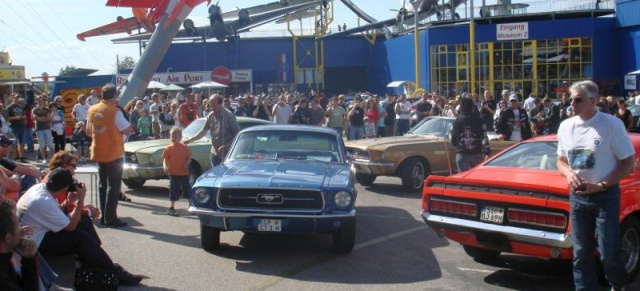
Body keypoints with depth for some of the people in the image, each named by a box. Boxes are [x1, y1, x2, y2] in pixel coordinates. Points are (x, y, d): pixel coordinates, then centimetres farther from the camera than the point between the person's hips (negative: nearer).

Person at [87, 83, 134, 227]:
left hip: (98, 153, 6)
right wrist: (129, 129, 4)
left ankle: (103, 216, 18)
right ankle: (111, 218, -1)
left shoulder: (92, 110, 4)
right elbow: (127, 131, -17)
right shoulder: (115, 111, -15)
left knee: (103, 185, 15)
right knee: (113, 186, 0)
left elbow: (88, 132, 13)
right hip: (114, 154, -6)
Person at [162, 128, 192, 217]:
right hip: (173, 173, -1)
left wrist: (187, 164, -14)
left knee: (187, 189, 8)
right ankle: (171, 208, 13)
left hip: (184, 173, 1)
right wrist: (165, 167, -18)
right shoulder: (169, 148, -1)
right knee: (174, 191, 3)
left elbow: (189, 158, 5)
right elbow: (165, 160, 0)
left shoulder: (185, 148, 1)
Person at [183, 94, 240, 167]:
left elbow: (237, 134, -12)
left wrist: (226, 146, -18)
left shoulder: (229, 116, -12)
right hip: (215, 152, 6)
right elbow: (203, 131, 13)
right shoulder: (211, 116, 6)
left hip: (227, 153, -6)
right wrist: (190, 139, 3)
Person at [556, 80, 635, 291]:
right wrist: (568, 173, -7)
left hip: (606, 196, -4)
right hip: (577, 196, 4)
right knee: (581, 252, 7)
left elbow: (629, 163, -7)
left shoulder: (612, 124, -10)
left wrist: (601, 185, -16)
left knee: (608, 253, -2)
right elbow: (561, 160, 16)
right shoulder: (566, 126, 5)